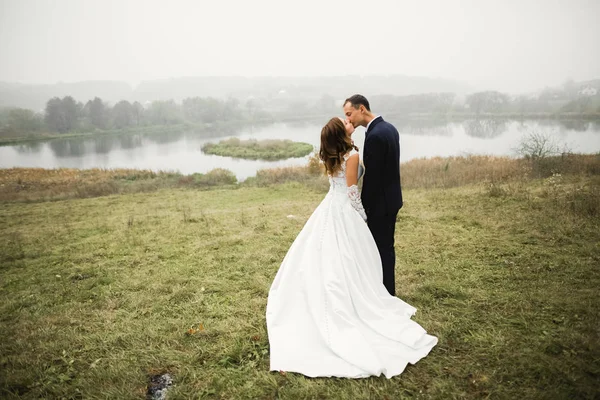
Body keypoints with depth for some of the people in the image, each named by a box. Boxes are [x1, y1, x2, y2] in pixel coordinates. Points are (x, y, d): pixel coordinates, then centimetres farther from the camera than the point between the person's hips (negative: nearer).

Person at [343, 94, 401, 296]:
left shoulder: (374, 136, -23)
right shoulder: (389, 128, 8)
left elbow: (372, 176, -22)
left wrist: (364, 207, -13)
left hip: (380, 202, -10)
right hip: (391, 198, 10)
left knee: (381, 250, 2)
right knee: (387, 247, 19)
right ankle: (388, 291, 32)